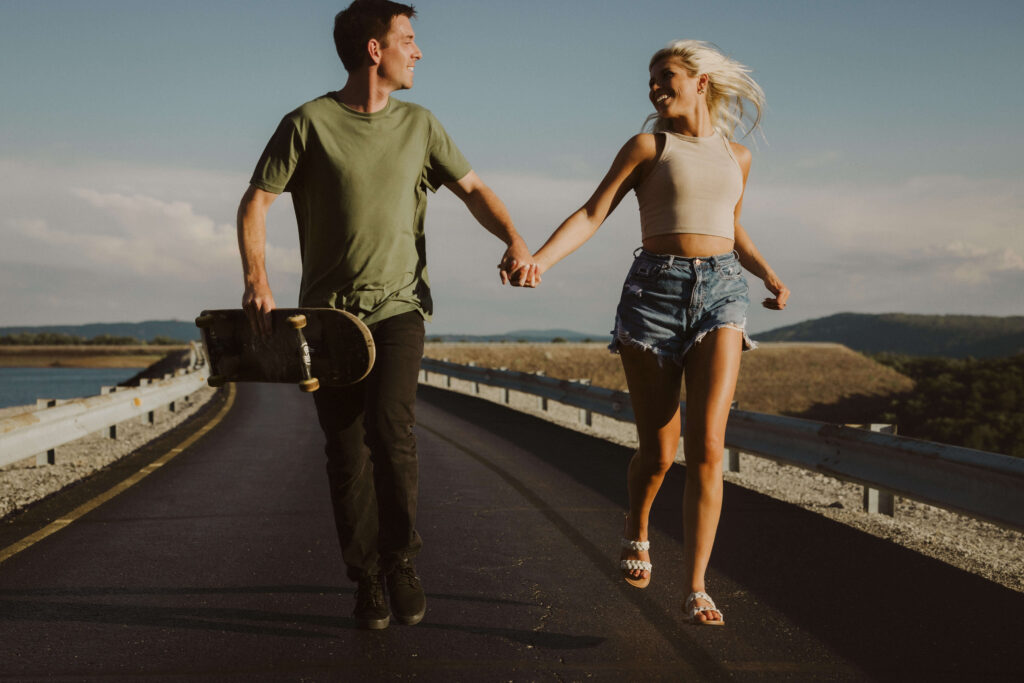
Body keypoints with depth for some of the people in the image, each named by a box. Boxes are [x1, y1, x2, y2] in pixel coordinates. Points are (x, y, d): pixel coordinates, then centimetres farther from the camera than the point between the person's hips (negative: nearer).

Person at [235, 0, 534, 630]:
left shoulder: (418, 124, 9)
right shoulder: (309, 123, -2)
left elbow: (472, 188, 12)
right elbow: (256, 202, -1)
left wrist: (514, 241, -7)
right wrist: (257, 281, -15)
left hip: (398, 306, 1)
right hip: (328, 312, -1)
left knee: (391, 429, -18)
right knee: (347, 451, 0)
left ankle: (402, 560, 1)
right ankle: (369, 583, 13)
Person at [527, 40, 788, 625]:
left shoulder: (737, 156, 16)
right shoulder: (647, 146, 5)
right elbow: (592, 215, -4)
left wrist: (770, 276, 15)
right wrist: (538, 261, -19)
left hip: (722, 293, 2)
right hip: (654, 291, -2)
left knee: (707, 447, -14)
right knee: (658, 452, 3)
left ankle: (695, 589, -9)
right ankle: (638, 528, 37)